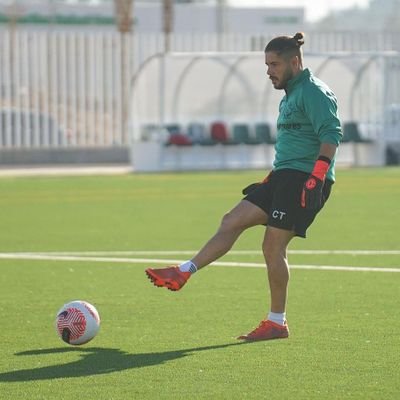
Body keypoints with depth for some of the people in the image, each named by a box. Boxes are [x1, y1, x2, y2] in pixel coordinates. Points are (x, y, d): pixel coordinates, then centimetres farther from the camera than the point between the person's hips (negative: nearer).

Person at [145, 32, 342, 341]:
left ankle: (277, 323, -1)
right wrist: (271, 179, 28)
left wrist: (316, 177, -28)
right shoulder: (291, 94, 21)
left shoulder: (314, 92, -11)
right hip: (284, 177, 10)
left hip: (304, 180, -10)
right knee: (232, 222, 4)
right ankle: (182, 274, 4)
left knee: (273, 246, -9)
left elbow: (331, 134, -21)